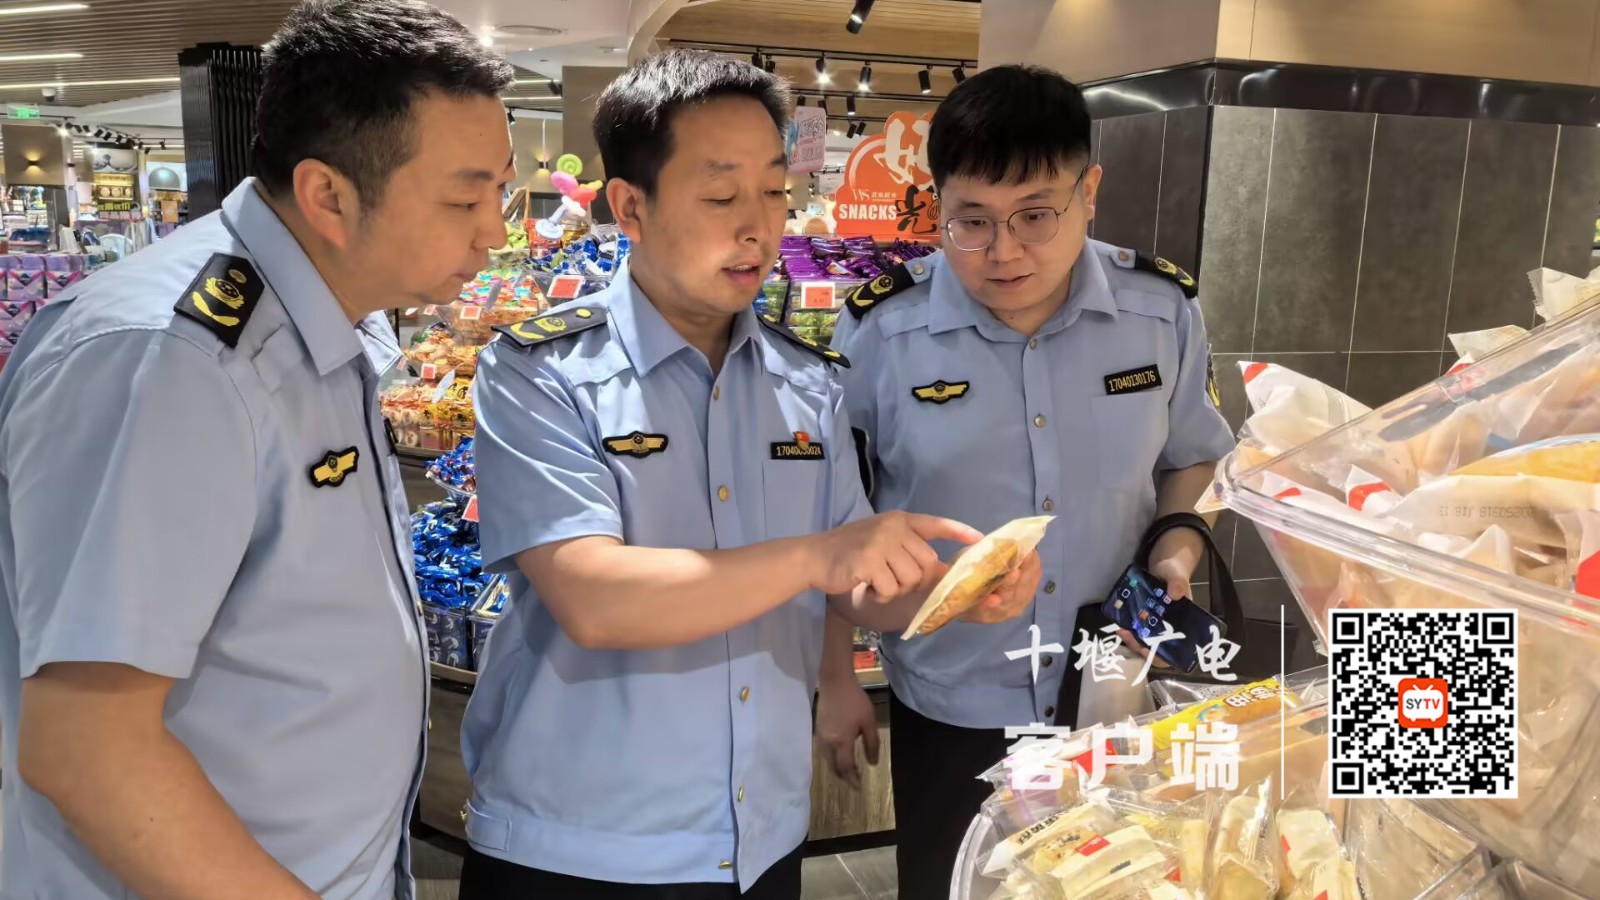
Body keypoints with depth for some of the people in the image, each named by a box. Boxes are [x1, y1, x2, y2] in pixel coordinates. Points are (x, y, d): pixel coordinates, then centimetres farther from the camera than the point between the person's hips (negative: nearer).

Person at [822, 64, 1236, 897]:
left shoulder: (1164, 312, -9)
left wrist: (1178, 550, -11)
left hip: (1118, 697, 3)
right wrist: (834, 678, 0)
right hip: (950, 712, -2)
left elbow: (1193, 457, 9)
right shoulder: (878, 334, -16)